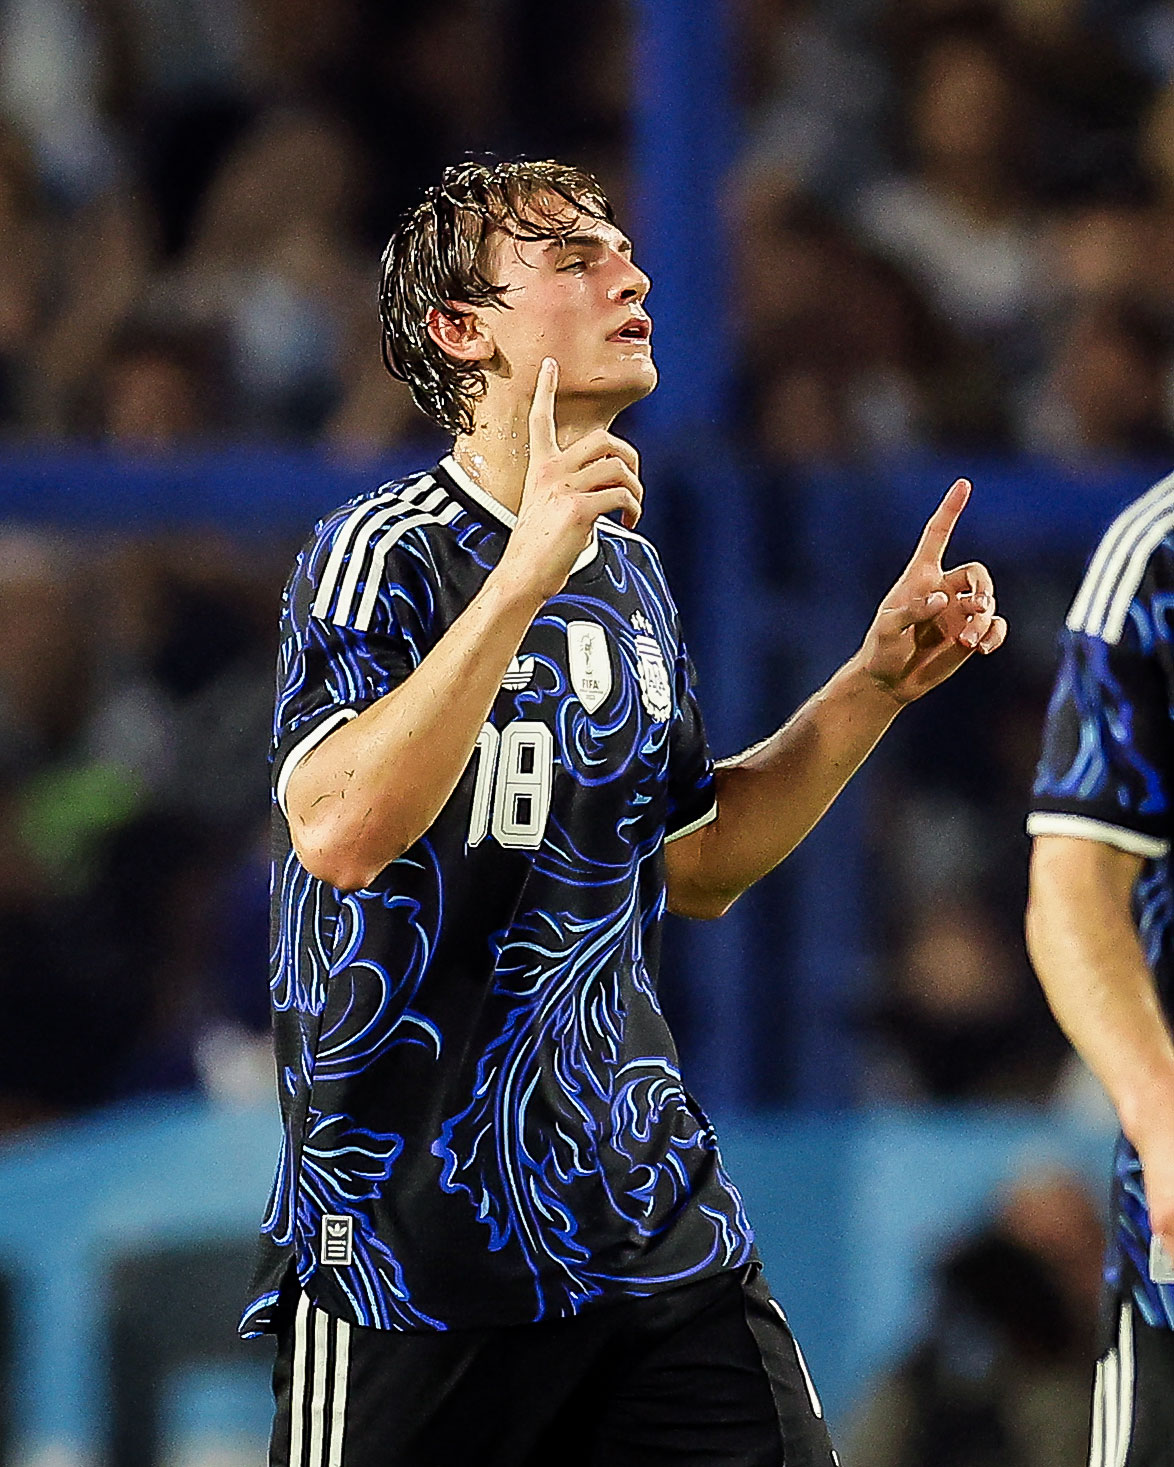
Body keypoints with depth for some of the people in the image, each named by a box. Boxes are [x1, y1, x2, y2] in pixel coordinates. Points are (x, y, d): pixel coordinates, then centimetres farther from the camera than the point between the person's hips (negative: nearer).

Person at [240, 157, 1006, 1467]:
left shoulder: (627, 570, 14)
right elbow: (339, 832, -27)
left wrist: (879, 682, 13)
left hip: (647, 1214, 7)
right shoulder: (386, 551, -11)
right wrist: (521, 580, -31)